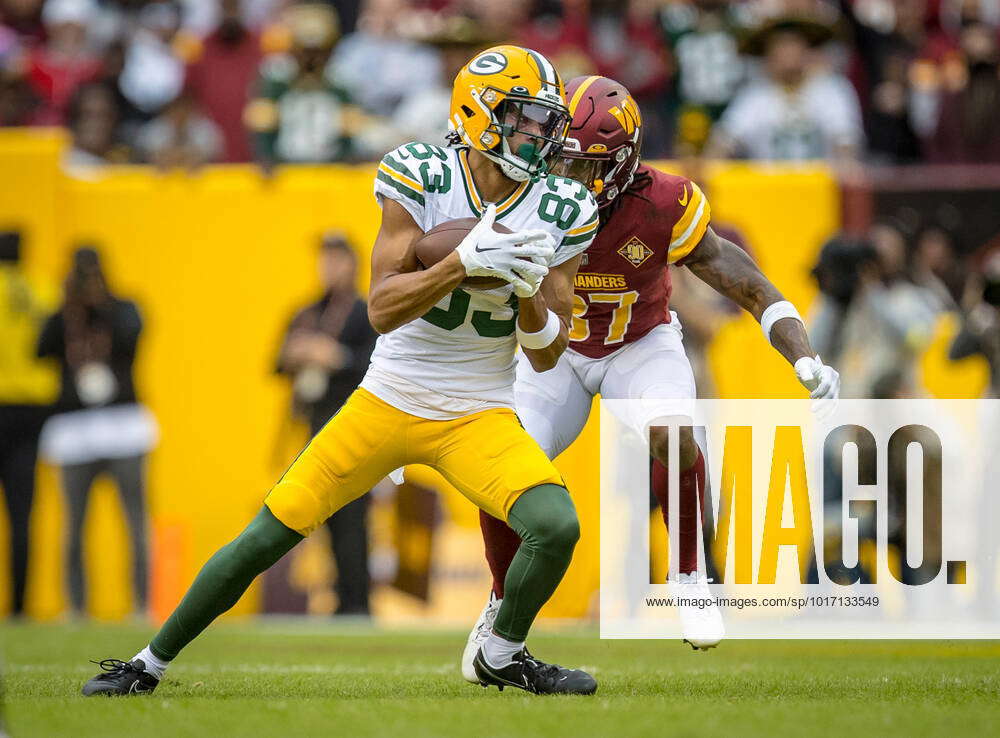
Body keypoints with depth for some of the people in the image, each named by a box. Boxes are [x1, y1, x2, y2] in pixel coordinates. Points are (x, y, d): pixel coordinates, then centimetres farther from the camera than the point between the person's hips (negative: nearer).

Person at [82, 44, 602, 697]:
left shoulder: (559, 213, -6)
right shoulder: (423, 177, -13)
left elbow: (547, 356, -1)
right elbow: (382, 310, -19)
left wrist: (530, 291, -21)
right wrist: (466, 262, -32)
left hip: (478, 417, 1)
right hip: (388, 401, -1)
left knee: (557, 527, -23)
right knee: (266, 539, -2)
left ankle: (503, 655, 6)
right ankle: (151, 663, 18)